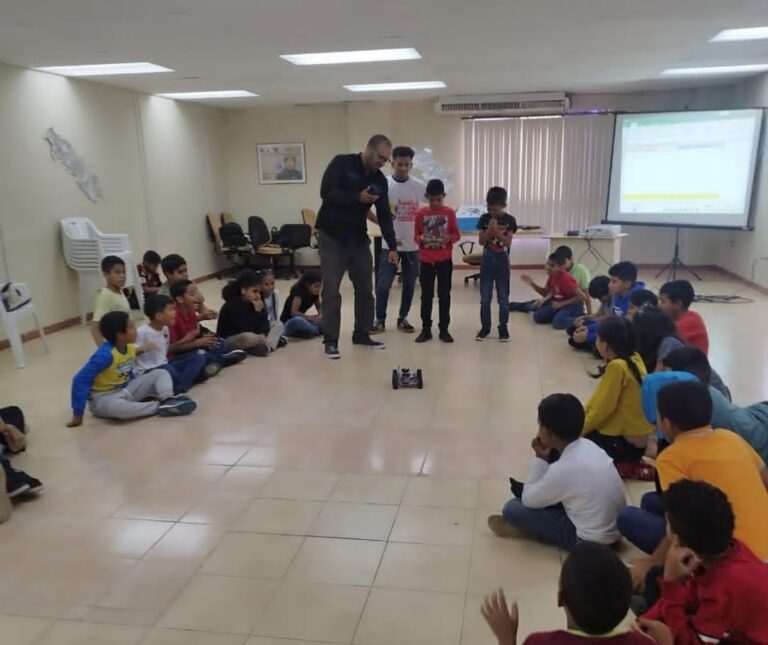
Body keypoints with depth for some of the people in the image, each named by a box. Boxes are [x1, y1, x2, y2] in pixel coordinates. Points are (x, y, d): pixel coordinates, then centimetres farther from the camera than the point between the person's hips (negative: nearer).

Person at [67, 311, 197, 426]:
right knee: (116, 407, -44)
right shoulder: (105, 354, -27)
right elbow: (81, 380, -27)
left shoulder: (130, 348, -3)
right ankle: (159, 407, -31)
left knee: (161, 373, -1)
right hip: (103, 397, -8)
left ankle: (167, 400, -30)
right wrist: (78, 414, -26)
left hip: (126, 390, 8)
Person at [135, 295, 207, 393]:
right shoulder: (142, 332, -16)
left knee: (198, 356, -4)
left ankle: (179, 387, -24)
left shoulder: (165, 329, 8)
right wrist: (142, 349, -35)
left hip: (164, 367, 8)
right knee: (166, 369, -41)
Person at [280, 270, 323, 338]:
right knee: (297, 321, -43)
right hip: (288, 322, -7)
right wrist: (311, 318, -27)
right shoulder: (299, 291, -21)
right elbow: (293, 312, -27)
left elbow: (319, 307, 11)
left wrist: (320, 315, -13)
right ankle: (316, 331, -17)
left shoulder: (314, 293, 0)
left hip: (302, 319, 7)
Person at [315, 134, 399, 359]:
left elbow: (384, 216, 6)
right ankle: (330, 340, 2)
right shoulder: (341, 163, -9)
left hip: (359, 239, 6)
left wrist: (392, 246, 0)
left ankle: (362, 334, 22)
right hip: (331, 237, -6)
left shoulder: (380, 180, 6)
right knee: (331, 290, -7)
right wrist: (357, 197, -25)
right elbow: (326, 192, -20)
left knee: (365, 289, 8)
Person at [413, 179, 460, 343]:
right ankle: (426, 329, 15)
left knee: (444, 295, 5)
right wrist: (421, 239, -18)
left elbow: (457, 234, 2)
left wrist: (449, 238, -19)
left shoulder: (450, 213, -1)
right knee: (426, 295, 6)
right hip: (426, 260, 1)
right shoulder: (421, 213, 0)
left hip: (445, 260, 0)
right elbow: (416, 235, 3)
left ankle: (444, 329, 13)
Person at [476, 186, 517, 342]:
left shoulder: (509, 220, -5)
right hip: (487, 262, 2)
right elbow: (481, 241, -4)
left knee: (503, 298, 6)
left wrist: (497, 231, -21)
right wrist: (489, 230, -19)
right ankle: (485, 327, 16)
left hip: (502, 263, -1)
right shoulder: (484, 219, -1)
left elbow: (508, 243, -12)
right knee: (485, 298, 6)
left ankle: (503, 327, 16)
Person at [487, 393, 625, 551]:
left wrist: (540, 458, -9)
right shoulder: (587, 446, -5)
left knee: (512, 509, -6)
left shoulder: (562, 469, -28)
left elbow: (528, 501, -11)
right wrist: (545, 458, 1)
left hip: (593, 540, -8)